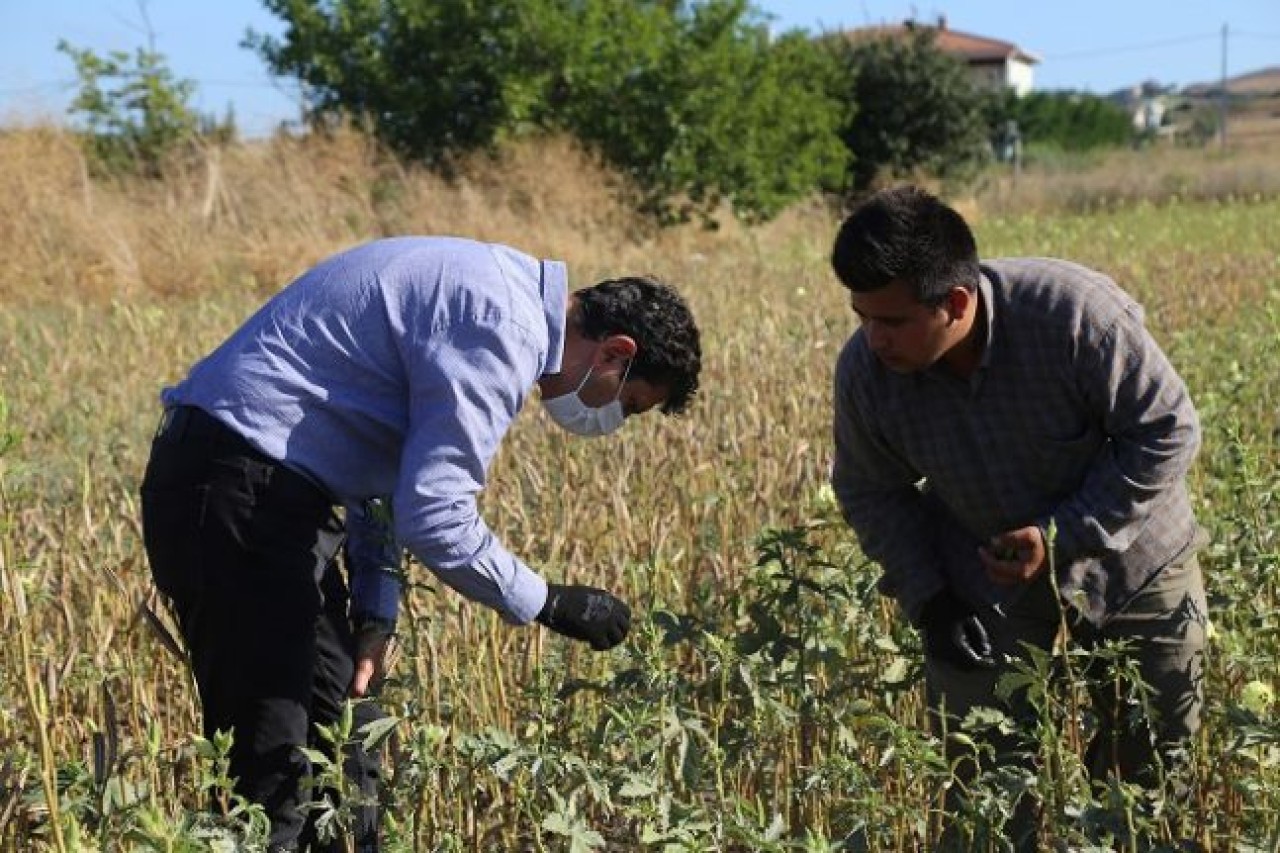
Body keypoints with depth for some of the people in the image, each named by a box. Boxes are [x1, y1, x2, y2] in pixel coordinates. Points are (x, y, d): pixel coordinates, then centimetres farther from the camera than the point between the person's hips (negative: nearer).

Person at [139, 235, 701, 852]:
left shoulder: (499, 293, 15)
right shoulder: (505, 332, -17)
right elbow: (435, 517, -22)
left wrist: (375, 610, 11)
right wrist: (547, 603, -9)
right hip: (237, 494, -11)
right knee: (275, 777, -8)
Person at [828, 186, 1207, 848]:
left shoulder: (1073, 310, -31)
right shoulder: (864, 370, -20)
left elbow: (1167, 431, -20)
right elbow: (871, 492, -2)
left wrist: (1063, 534, -27)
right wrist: (926, 599, -13)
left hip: (1134, 573, -1)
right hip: (985, 589, 2)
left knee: (1154, 772, 12)